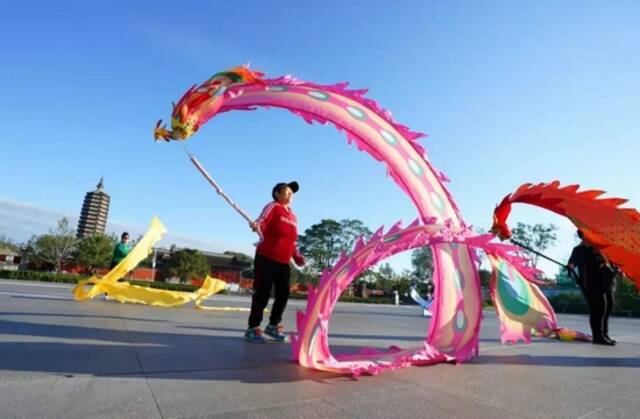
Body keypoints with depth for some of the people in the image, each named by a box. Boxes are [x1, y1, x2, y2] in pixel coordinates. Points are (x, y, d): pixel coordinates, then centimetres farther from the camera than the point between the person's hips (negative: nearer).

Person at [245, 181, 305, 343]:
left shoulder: (293, 216, 19)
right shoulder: (273, 207, -2)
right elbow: (261, 223, -14)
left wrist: (297, 257, 9)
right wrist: (256, 226, -36)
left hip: (284, 262, 7)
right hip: (266, 258, -7)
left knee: (283, 294, 8)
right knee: (263, 292, -4)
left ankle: (273, 325, 25)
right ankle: (253, 328, 9)